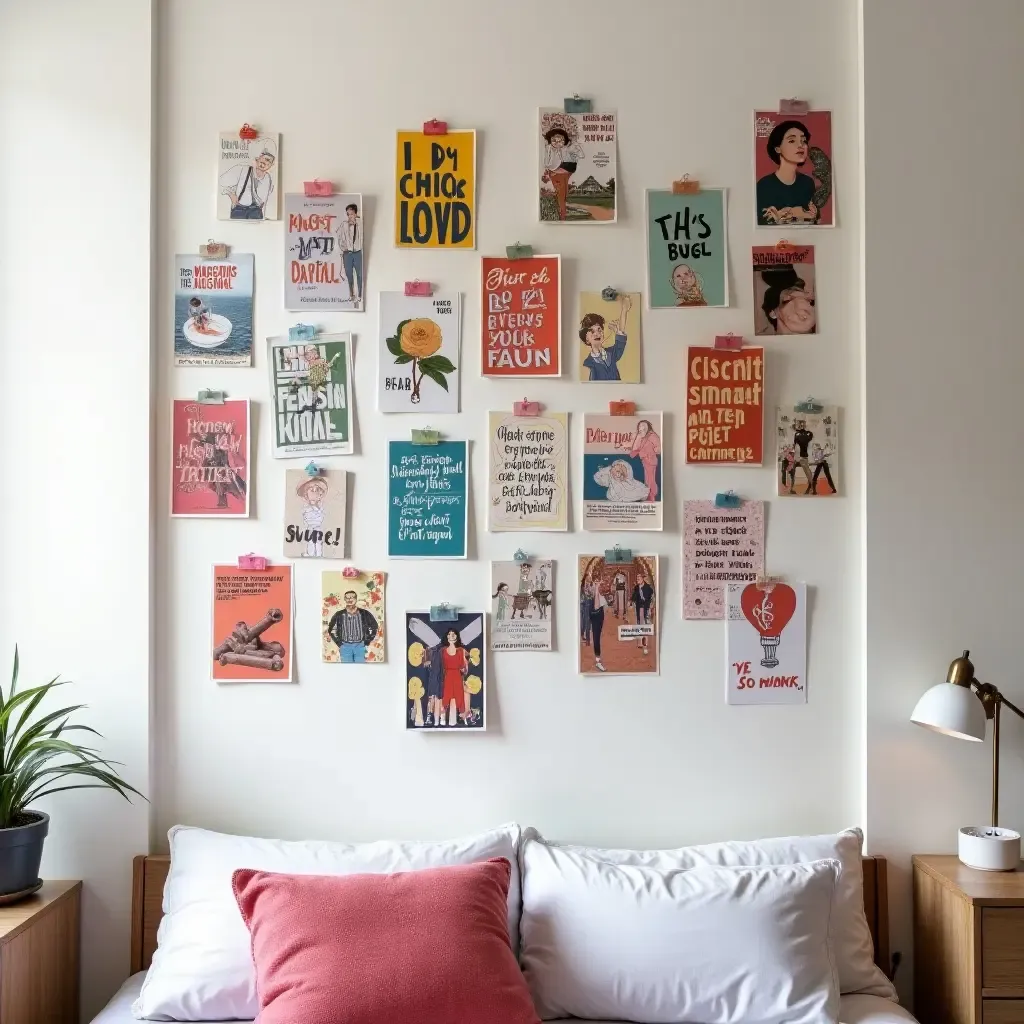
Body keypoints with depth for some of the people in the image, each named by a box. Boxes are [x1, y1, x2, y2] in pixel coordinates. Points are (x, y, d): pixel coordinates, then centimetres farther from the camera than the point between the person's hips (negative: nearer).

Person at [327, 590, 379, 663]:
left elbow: (375, 626, 10)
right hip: (345, 646, 0)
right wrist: (338, 642, 6)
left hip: (360, 646, 0)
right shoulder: (339, 615, -2)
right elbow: (330, 629, 12)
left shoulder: (364, 614, -3)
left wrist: (368, 641, 5)